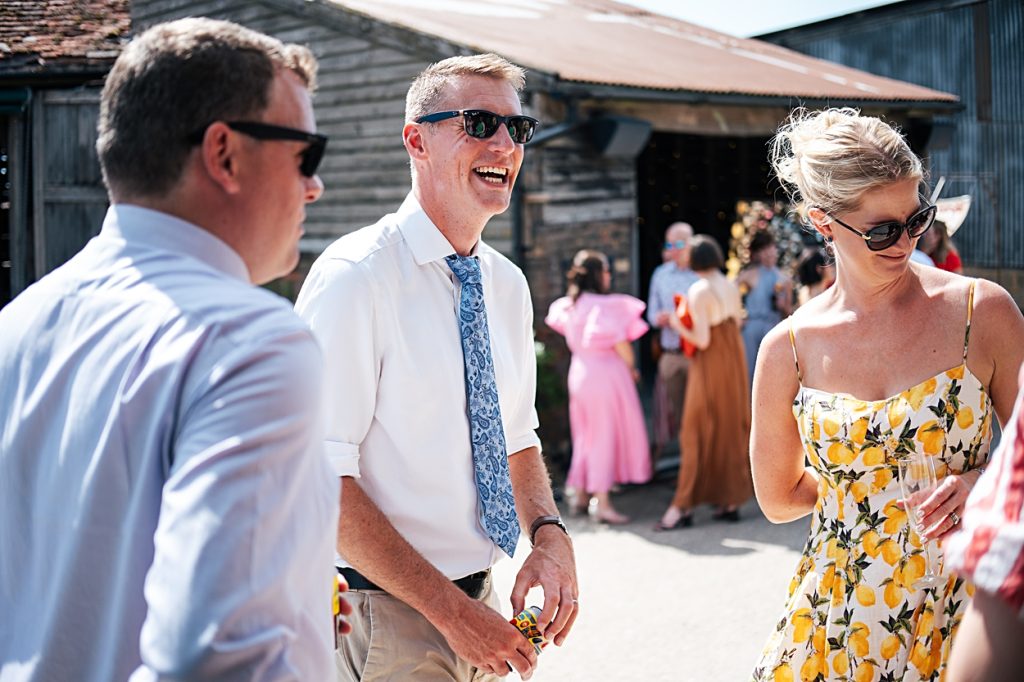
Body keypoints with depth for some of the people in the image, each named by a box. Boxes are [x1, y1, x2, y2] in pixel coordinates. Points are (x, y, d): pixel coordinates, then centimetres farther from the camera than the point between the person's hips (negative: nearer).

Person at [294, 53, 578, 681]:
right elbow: (322, 481, -21)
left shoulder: (509, 286, 7)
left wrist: (549, 534, -4)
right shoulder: (355, 276, -16)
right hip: (386, 618, -7)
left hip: (480, 603, 7)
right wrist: (450, 610, -21)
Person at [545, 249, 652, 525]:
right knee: (606, 436, -1)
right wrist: (631, 368, -3)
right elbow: (619, 342, -19)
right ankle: (602, 502, -1)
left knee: (586, 435, 18)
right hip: (607, 373, -7)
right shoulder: (606, 305, -17)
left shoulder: (570, 305, 5)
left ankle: (581, 494, 26)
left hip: (580, 374, 7)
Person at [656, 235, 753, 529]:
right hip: (735, 362, 6)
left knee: (699, 433, -3)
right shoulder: (732, 288, 4)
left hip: (710, 366, -6)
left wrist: (678, 326, -4)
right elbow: (735, 326, 11)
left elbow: (703, 340, -18)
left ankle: (683, 506, -1)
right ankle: (731, 501, 14)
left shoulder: (698, 291, -15)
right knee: (733, 430, 11)